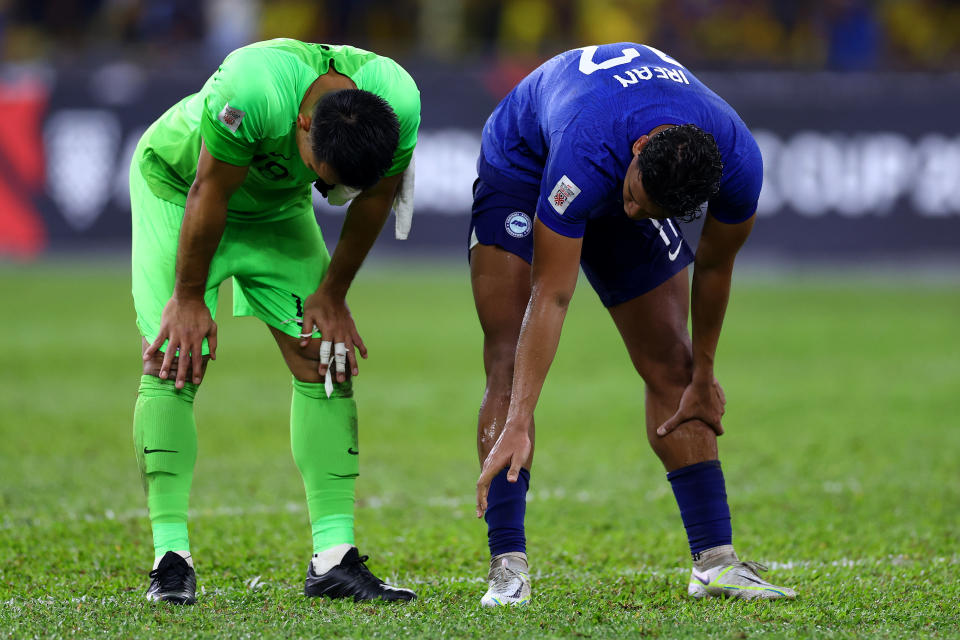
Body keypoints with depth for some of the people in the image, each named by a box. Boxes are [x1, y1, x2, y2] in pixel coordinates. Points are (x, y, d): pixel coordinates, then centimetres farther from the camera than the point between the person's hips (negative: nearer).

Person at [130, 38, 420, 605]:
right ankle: (171, 556, -12)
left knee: (326, 361, -6)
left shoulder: (399, 105, -29)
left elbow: (373, 202, -10)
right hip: (179, 188, -4)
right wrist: (188, 297, -18)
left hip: (275, 208, 4)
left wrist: (333, 294, -2)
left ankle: (334, 557, -5)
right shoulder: (252, 91, -43)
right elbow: (209, 195, -29)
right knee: (174, 361, -15)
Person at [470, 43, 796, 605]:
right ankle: (508, 566, -19)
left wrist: (704, 375, 1)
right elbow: (551, 297, -41)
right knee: (509, 364, -18)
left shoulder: (738, 164, -32)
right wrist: (517, 427, -43)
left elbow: (714, 265, -11)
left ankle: (715, 560, 0)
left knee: (672, 369, -3)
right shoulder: (587, 156, -45)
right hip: (522, 165, -4)